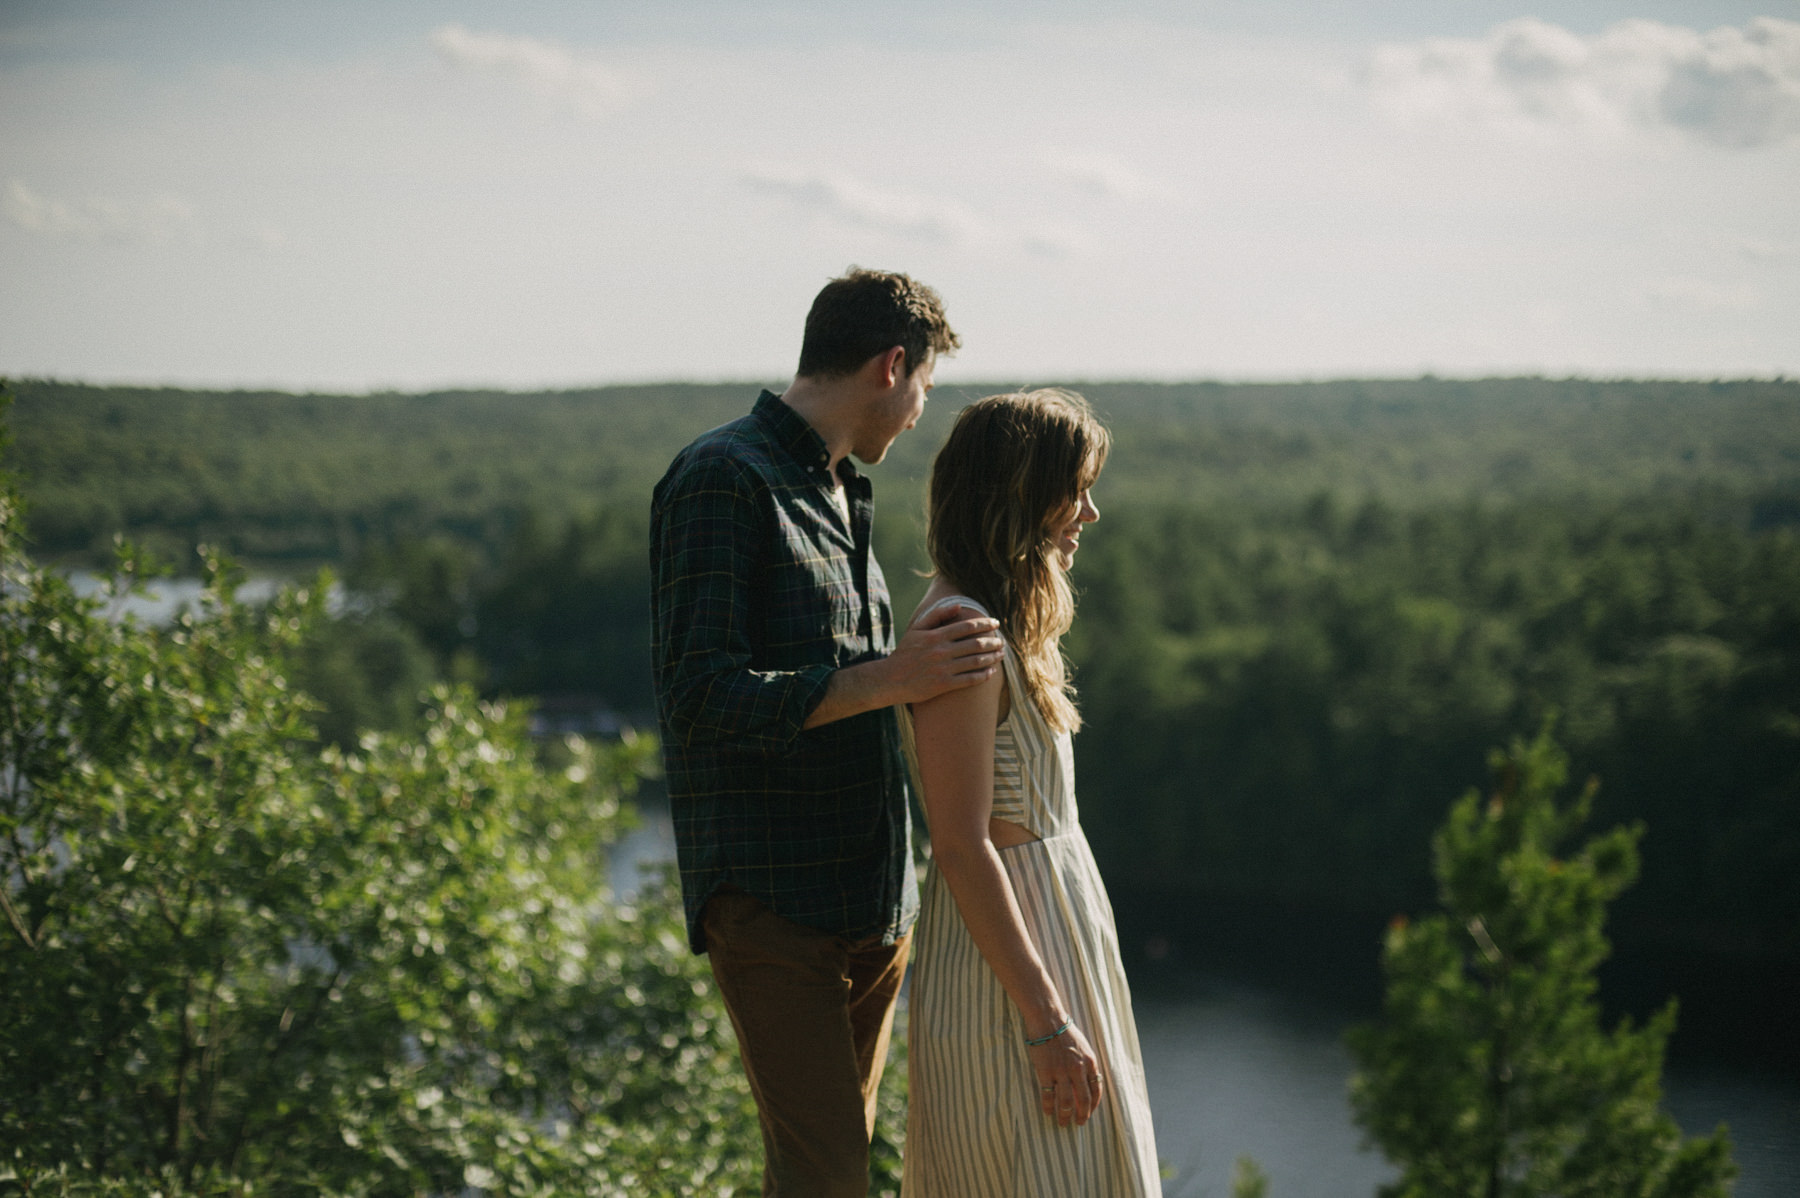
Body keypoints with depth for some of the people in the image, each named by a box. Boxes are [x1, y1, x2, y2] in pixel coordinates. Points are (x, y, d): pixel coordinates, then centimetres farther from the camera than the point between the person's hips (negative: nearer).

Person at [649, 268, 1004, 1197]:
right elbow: (700, 696, -19)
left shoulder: (839, 493, 20)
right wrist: (884, 679, -26)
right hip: (769, 900, -9)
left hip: (873, 899, 9)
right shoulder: (722, 479, -9)